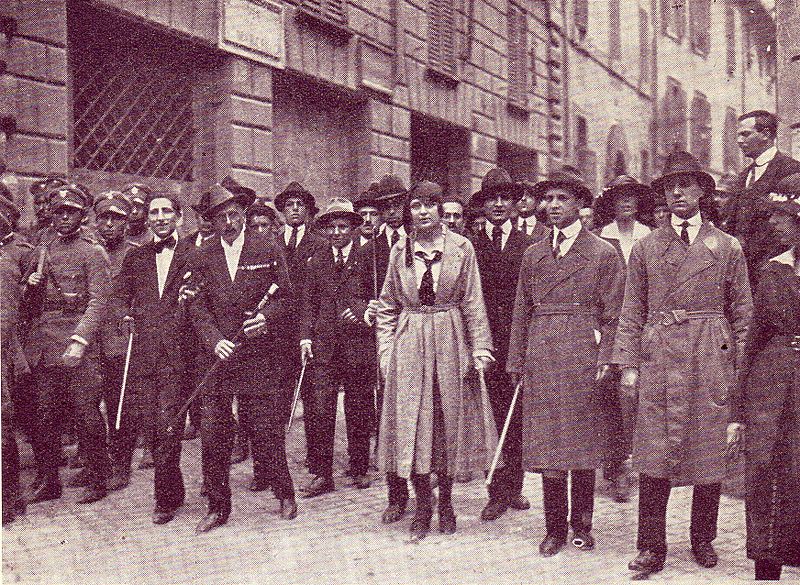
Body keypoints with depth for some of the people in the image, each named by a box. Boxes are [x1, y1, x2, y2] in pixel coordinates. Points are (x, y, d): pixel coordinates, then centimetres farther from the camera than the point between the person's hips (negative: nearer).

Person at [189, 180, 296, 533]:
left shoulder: (267, 250, 4)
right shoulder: (203, 256, 8)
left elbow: (285, 297, 8)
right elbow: (198, 307, 6)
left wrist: (267, 317, -12)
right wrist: (214, 342, -9)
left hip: (259, 355, -2)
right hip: (215, 356, 2)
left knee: (266, 430, 2)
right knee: (212, 435, 3)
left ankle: (284, 495, 22)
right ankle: (218, 507, 17)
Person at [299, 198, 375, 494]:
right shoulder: (317, 261, 12)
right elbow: (308, 302, 12)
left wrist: (363, 313, -15)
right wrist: (306, 336, 2)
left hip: (359, 344, -2)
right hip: (324, 346, 2)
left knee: (359, 411, 7)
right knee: (319, 411, -4)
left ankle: (359, 470, 21)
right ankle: (321, 473, 4)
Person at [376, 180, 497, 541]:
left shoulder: (461, 248, 1)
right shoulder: (399, 251, 5)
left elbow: (473, 303, 1)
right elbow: (387, 308, 10)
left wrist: (480, 348, -4)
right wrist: (386, 351, 3)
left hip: (451, 342, -1)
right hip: (409, 345, 1)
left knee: (450, 424, 7)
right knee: (412, 425, 1)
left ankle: (445, 502, 24)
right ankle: (422, 505, 15)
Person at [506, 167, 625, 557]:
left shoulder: (603, 254, 4)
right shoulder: (532, 255, 14)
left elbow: (612, 315, 1)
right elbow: (521, 313, 13)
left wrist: (604, 359, -8)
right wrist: (516, 361, 7)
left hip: (583, 357, -3)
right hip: (541, 359, 3)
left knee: (583, 444, 5)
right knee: (547, 446, 3)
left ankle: (582, 526, 19)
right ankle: (555, 529, 13)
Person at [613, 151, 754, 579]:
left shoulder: (727, 247, 8)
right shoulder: (645, 247, 9)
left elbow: (742, 312, 8)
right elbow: (631, 312, 8)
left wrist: (740, 368, 3)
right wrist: (628, 364, 0)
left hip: (711, 359, 0)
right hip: (658, 359, 0)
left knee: (708, 451, 6)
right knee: (654, 455, -1)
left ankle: (703, 541, 24)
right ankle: (651, 548, 8)